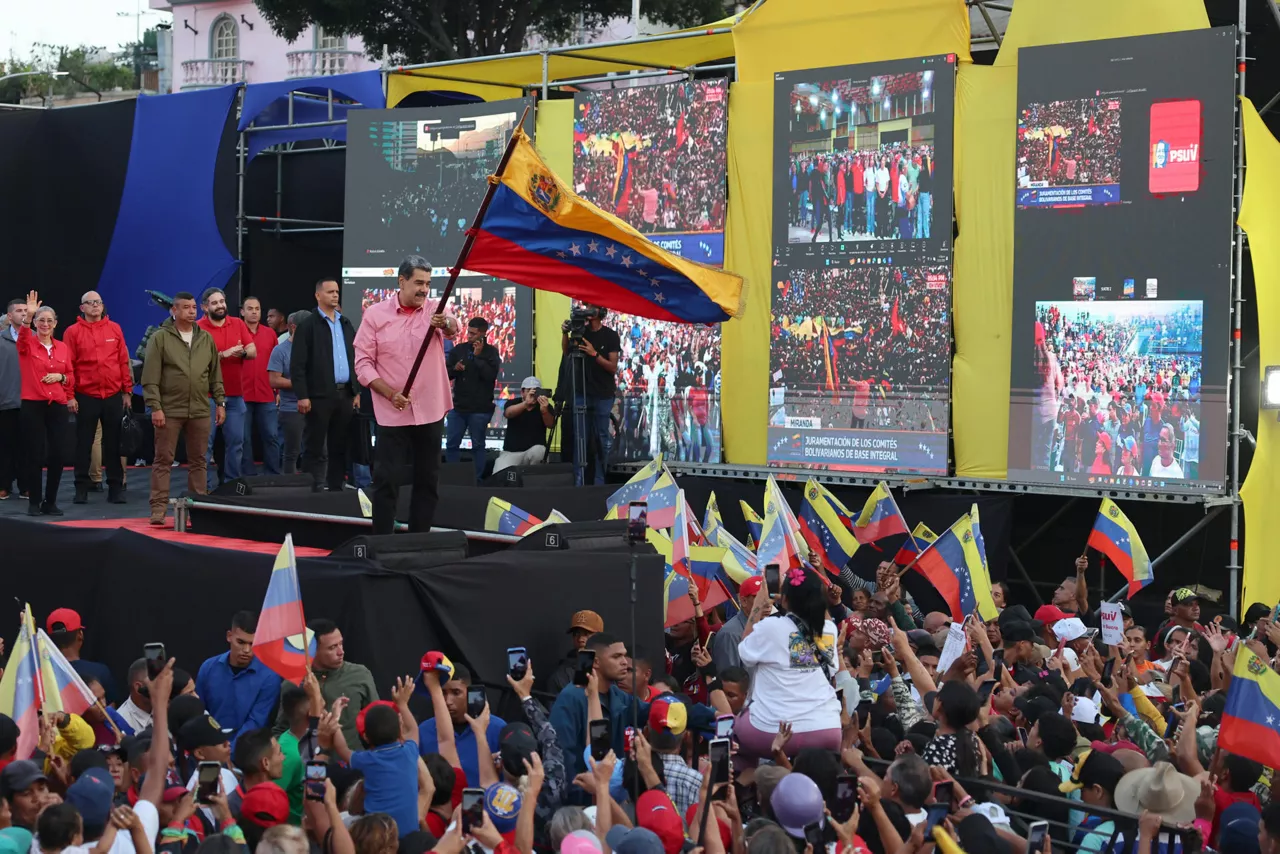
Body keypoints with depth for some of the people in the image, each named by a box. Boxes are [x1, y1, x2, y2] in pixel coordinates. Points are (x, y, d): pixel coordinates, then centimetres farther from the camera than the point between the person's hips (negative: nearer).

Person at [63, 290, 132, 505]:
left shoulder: (114, 328, 5)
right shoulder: (73, 332, -1)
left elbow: (124, 361, 7)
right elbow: (68, 365, -1)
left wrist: (127, 391, 6)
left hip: (113, 395, 2)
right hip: (86, 396, -2)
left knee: (113, 443, 5)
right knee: (84, 443, 4)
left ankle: (116, 487, 10)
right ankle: (81, 488, 10)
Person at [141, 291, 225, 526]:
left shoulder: (206, 339, 11)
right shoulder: (160, 338, -3)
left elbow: (215, 375, 15)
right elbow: (150, 378, -6)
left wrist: (220, 402, 9)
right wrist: (155, 407, -13)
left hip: (200, 411, 4)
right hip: (169, 410, -4)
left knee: (198, 461, 8)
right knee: (163, 460, -1)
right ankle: (158, 508, 1)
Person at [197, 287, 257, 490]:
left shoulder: (238, 324, 10)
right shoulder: (199, 328, -5)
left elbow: (253, 351, 4)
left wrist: (242, 352, -17)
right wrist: (224, 354, -21)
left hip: (235, 395, 5)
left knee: (236, 441, 7)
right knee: (206, 442, -3)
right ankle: (205, 486, 2)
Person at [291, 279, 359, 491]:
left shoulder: (346, 324, 15)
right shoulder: (307, 326, -4)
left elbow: (355, 359, 17)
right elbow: (297, 364, -8)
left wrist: (357, 391, 11)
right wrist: (302, 396, -15)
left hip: (345, 394, 6)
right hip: (319, 395, -6)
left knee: (340, 447, 9)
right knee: (314, 448, -1)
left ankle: (336, 488, 15)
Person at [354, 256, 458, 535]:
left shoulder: (436, 310, 1)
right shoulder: (376, 314, -2)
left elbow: (454, 328, -23)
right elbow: (363, 363, -3)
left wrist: (446, 323, -47)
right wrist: (390, 393, -15)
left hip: (430, 411, 2)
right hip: (392, 414, -2)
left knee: (428, 480, 8)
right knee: (386, 479, -4)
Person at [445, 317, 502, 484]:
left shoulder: (491, 352, -2)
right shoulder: (459, 349, 7)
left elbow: (491, 375, -16)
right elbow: (446, 374, 9)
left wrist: (478, 356, -17)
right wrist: (454, 369, -12)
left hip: (480, 409, -4)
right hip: (458, 406, 4)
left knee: (477, 445, 2)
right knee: (451, 444, 5)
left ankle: (477, 479, 8)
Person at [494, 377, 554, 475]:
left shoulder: (545, 406, 1)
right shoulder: (512, 403, 1)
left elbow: (550, 425, -16)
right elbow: (508, 413, -22)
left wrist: (544, 411, -39)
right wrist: (526, 403, -41)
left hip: (535, 451, 0)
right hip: (511, 452, 0)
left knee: (538, 450, -35)